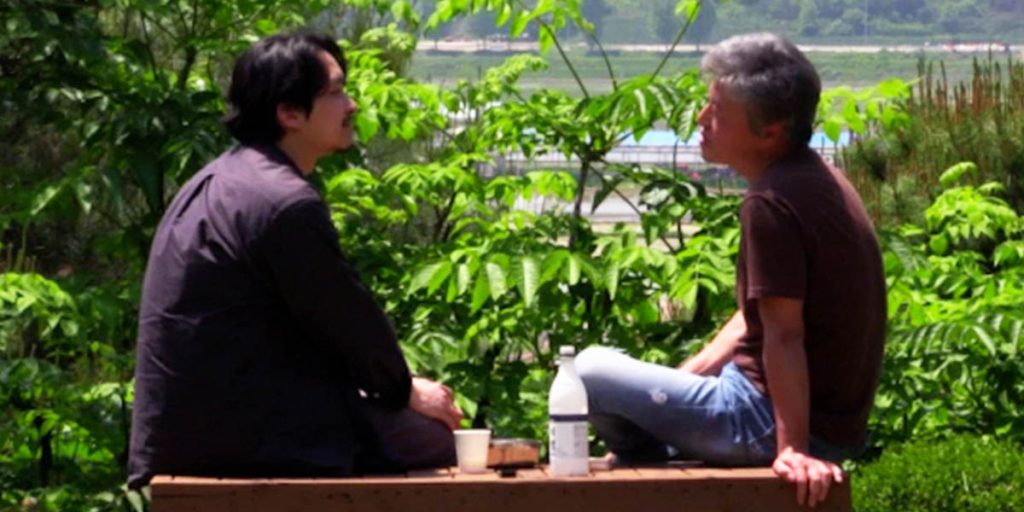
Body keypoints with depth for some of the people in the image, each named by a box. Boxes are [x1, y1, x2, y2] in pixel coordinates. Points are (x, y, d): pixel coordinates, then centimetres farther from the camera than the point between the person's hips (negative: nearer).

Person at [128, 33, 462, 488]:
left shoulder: (216, 183, 14)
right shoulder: (286, 203, -19)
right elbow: (350, 319, -12)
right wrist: (406, 392, 6)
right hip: (238, 431, -10)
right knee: (434, 440, -4)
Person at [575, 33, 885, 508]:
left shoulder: (771, 203, -23)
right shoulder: (818, 179, 8)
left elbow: (784, 335, -24)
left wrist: (792, 449, -24)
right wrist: (689, 374, 12)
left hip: (768, 421, -10)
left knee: (591, 370, -4)